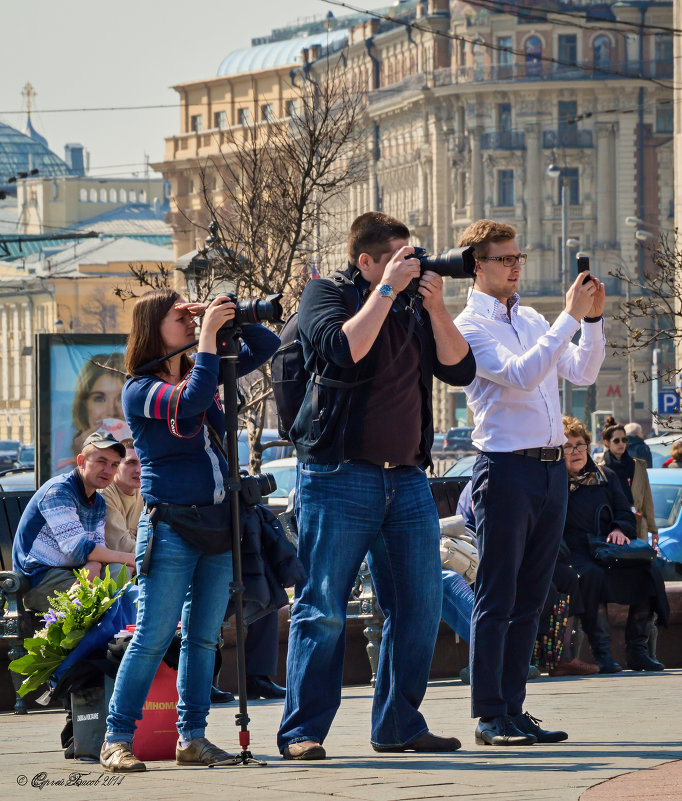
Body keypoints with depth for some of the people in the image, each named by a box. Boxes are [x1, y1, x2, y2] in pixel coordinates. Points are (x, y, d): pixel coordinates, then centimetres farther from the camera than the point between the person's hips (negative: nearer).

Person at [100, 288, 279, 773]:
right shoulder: (139, 390, -6)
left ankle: (192, 737, 10)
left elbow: (266, 347, 18)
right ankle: (117, 739, -4)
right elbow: (191, 401, -25)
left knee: (204, 637, 6)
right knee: (153, 637, -9)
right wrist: (209, 334, -20)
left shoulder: (200, 372, 13)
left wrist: (232, 316, 1)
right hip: (170, 527, -6)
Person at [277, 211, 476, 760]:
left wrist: (435, 307, -3)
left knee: (420, 607, 5)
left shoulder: (414, 308, 15)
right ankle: (303, 731, -1)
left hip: (407, 479, 6)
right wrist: (389, 290, -14)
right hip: (339, 476, -6)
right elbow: (345, 349, -20)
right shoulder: (327, 295, 0)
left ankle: (399, 725, 16)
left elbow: (459, 369, 7)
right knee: (323, 609, -6)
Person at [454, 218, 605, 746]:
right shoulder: (470, 326, -6)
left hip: (551, 466, 7)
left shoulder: (532, 319, 17)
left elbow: (581, 373, 15)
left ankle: (514, 709, 13)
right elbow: (521, 375, -19)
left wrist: (594, 319, 1)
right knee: (497, 598, -5)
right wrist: (571, 317, -19)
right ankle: (490, 716, -3)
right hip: (506, 467, -7)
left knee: (530, 598, 8)